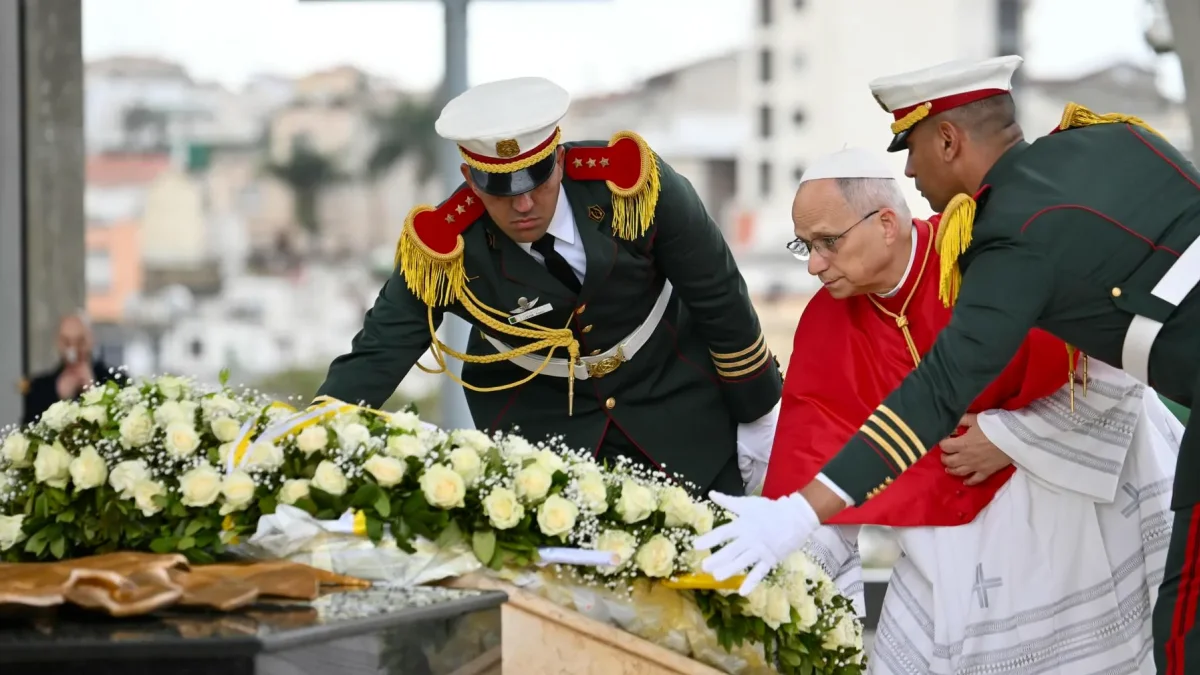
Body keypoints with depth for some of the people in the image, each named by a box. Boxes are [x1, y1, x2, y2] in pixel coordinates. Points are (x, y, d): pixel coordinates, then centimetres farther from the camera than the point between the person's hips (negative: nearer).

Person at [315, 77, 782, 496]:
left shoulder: (631, 183, -26)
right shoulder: (443, 251, -24)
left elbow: (720, 301, -13)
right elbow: (375, 357, -19)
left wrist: (759, 421, -4)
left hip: (679, 411, 0)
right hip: (540, 428, 0)